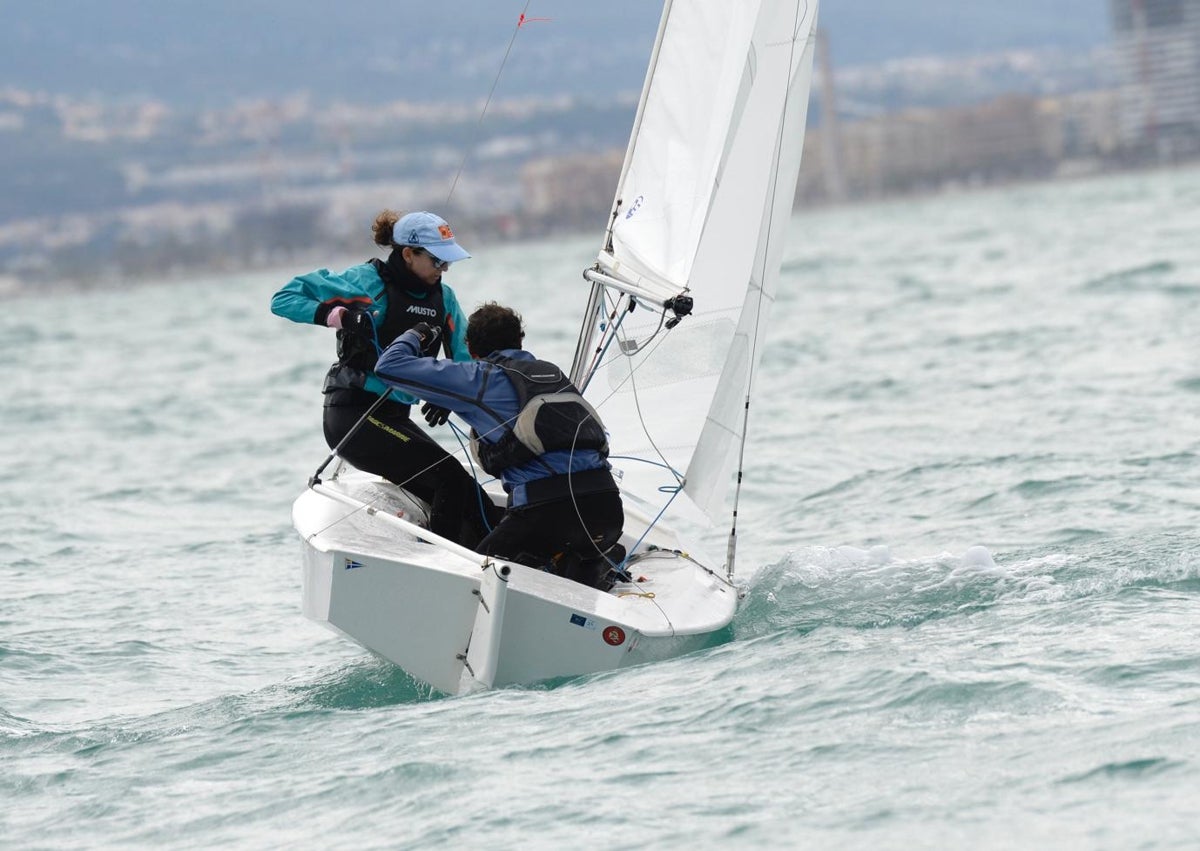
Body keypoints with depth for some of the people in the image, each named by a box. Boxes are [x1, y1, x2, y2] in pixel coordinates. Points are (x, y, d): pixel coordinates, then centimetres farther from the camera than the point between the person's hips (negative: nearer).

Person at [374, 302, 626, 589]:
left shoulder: (478, 378, 9)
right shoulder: (552, 372, 25)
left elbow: (389, 366, 11)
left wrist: (415, 336, 34)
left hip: (546, 506, -5)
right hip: (608, 508, 5)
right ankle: (591, 563, 0)